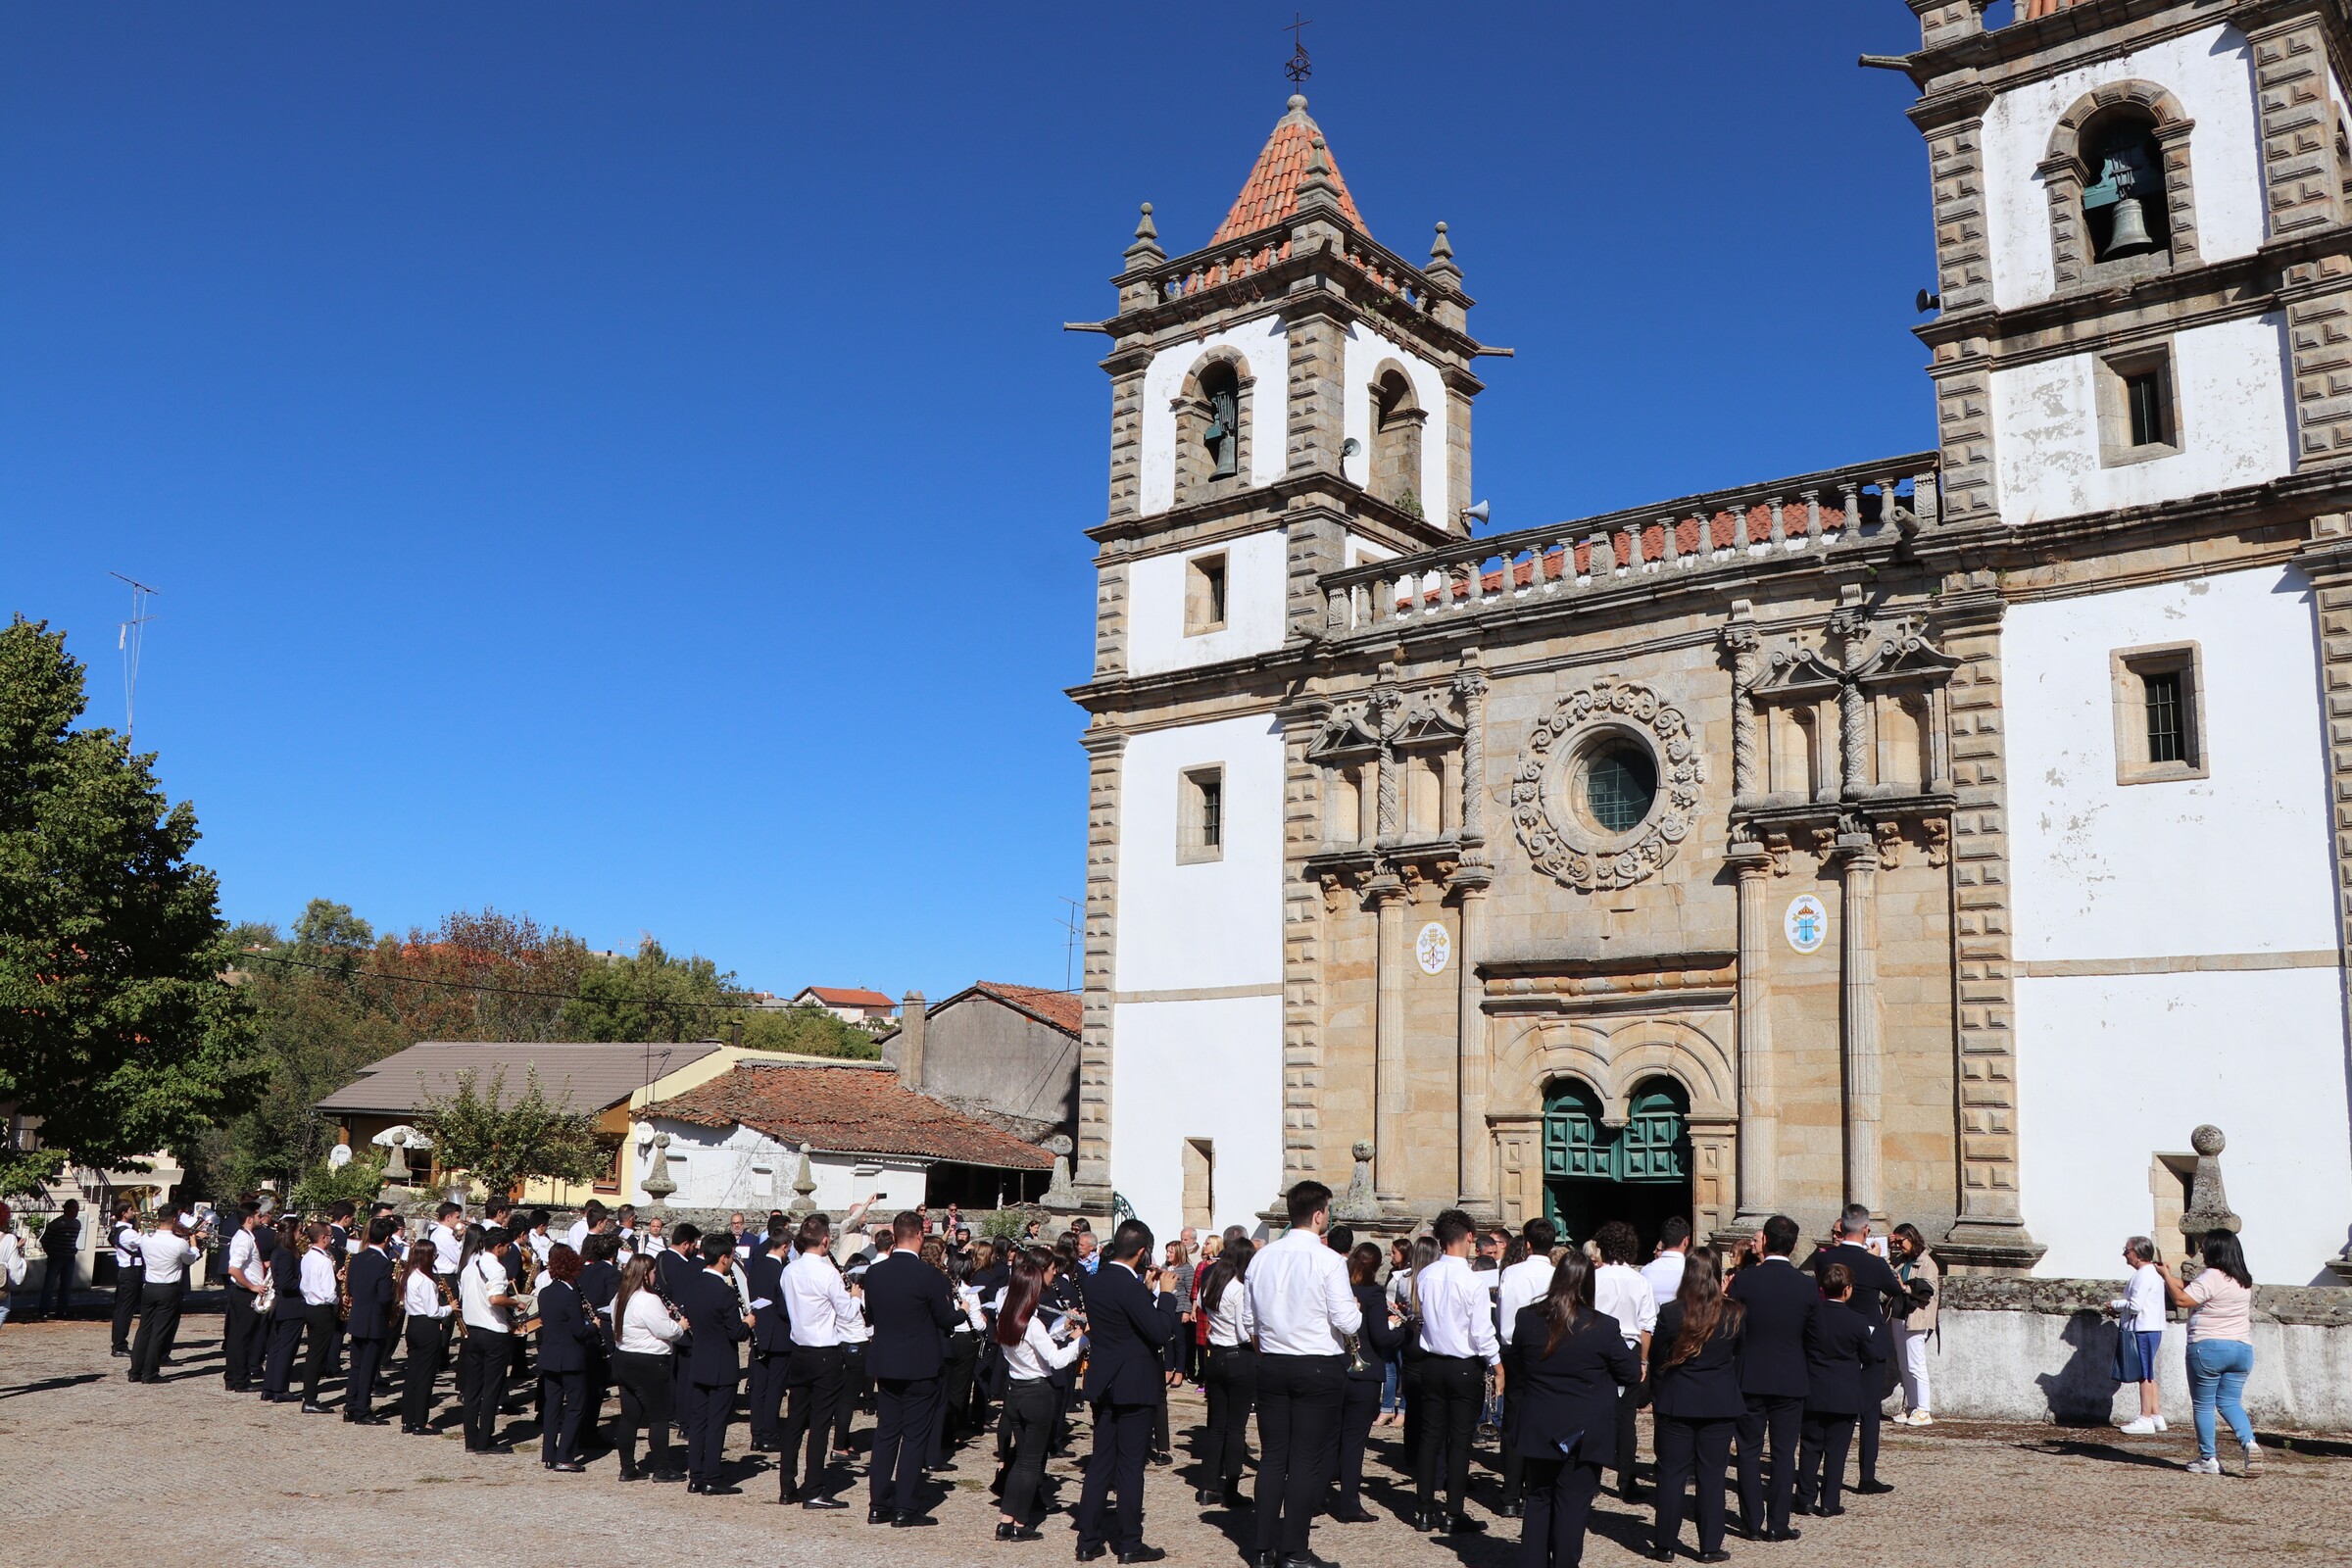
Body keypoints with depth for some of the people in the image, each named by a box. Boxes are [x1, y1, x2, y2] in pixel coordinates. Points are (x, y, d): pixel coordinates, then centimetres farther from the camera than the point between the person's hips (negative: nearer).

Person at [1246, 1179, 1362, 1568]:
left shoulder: (1261, 1257, 1)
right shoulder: (1328, 1260, -15)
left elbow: (1250, 1315, 9)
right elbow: (1347, 1322, -15)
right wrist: (1356, 1310, 6)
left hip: (1271, 1364, 5)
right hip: (1318, 1368, -5)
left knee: (1272, 1456, 13)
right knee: (1309, 1460, 4)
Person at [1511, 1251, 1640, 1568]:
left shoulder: (1527, 1319, -6)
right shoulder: (1603, 1327, -15)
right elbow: (1632, 1373, -4)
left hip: (1539, 1431, 3)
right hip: (1584, 1435, -3)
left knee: (1538, 1500, 15)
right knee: (1572, 1505, 5)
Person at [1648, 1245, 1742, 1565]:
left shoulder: (1670, 1313, -10)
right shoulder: (1735, 1315, -6)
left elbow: (1657, 1361, -2)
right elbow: (1741, 1359, 6)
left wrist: (1656, 1399, 9)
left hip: (1676, 1405, -1)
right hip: (1720, 1406, 1)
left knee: (1671, 1473, 6)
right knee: (1712, 1475, 8)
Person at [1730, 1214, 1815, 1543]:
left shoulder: (1744, 1280, -12)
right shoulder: (1808, 1287, -7)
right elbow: (1814, 1335, 3)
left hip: (1749, 1378, -1)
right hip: (1790, 1380, 1)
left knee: (1749, 1451, 9)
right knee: (1784, 1453, 8)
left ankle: (1753, 1524, 11)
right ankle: (1778, 1525, 8)